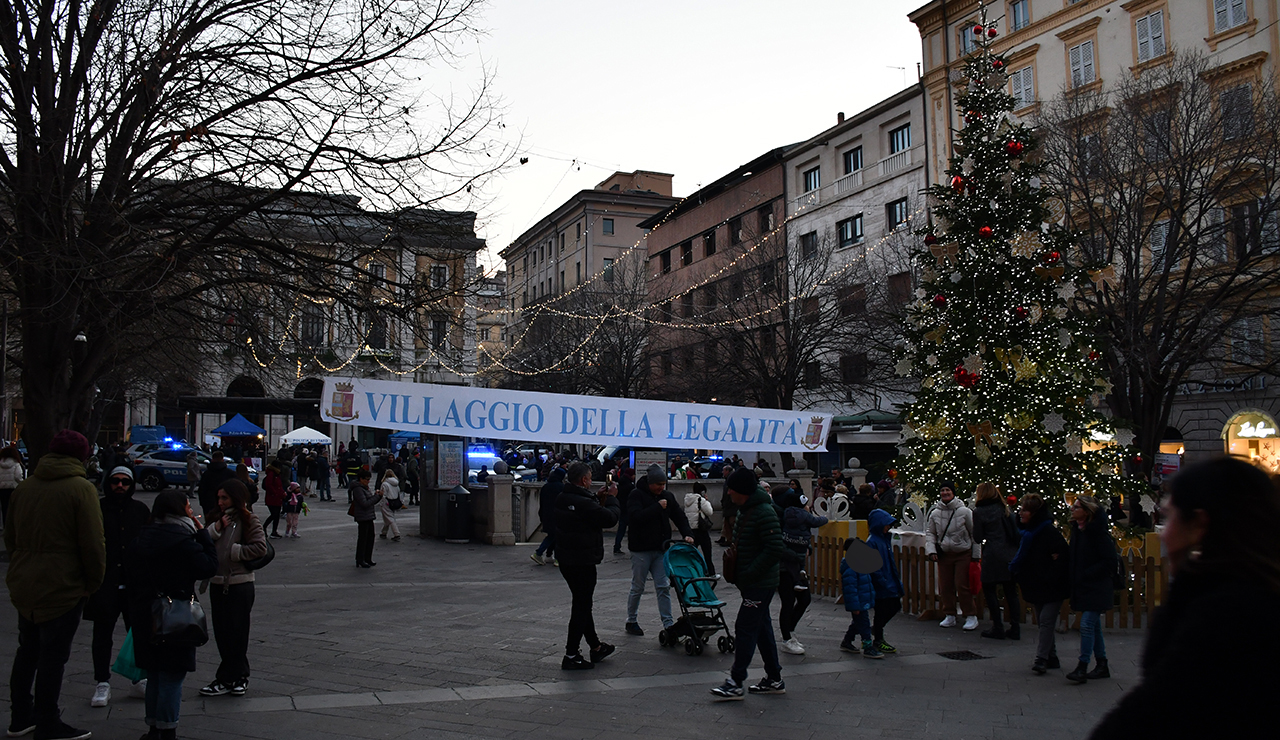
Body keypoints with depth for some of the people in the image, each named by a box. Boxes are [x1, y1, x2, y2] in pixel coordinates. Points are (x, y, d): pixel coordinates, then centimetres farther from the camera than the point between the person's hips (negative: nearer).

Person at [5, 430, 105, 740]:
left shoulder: (25, 486, 8)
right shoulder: (81, 488, -14)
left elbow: (10, 536, 16)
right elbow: (94, 543, -16)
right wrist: (95, 581, -3)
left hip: (24, 586, 7)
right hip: (62, 587, -7)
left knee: (27, 650, 19)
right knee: (53, 656, 1)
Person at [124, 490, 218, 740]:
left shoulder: (140, 540, 6)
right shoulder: (183, 540, -15)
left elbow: (129, 579, 9)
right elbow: (209, 567, -11)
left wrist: (136, 607, 17)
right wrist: (203, 533, -6)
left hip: (144, 616, 7)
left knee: (154, 674, 17)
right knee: (172, 675, 0)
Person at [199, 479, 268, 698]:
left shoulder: (248, 520, -7)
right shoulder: (218, 518, 14)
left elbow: (260, 548, -18)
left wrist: (235, 552, -11)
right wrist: (216, 528, -8)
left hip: (239, 586, -7)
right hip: (218, 583, 7)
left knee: (235, 633, 0)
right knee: (221, 633, 10)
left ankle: (227, 679, 7)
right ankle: (238, 677, 19)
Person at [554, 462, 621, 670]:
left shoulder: (562, 498, 4)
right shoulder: (583, 502, -25)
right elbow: (610, 518, -19)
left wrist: (599, 498, 8)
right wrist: (611, 498, -4)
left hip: (566, 560, 10)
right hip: (582, 562, -10)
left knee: (582, 604, 20)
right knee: (582, 606, 0)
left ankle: (595, 647, 34)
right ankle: (571, 656, 4)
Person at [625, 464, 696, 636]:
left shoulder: (667, 496, 8)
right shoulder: (636, 495, -10)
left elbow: (679, 516, 10)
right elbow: (635, 516, -25)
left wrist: (687, 534, -6)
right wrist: (658, 507, -21)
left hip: (660, 548, 5)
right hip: (641, 549, -5)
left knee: (663, 587, 2)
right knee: (637, 587, 6)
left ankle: (668, 623, 4)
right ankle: (631, 621, 21)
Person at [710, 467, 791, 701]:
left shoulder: (764, 513, -20)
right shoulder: (745, 509, 12)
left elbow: (775, 549, -24)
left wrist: (748, 574, -21)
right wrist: (738, 573, 12)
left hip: (761, 583, -10)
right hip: (753, 582, 10)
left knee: (745, 628, -7)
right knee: (762, 627, 15)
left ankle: (735, 683, -2)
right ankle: (774, 679, 24)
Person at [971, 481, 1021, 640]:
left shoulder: (979, 511, -5)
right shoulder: (1005, 509, 9)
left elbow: (978, 538, -4)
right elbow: (1015, 531, 10)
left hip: (992, 556, -5)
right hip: (1010, 554, 5)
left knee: (989, 591, 4)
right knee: (1011, 592, 9)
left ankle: (998, 628, 3)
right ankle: (1015, 628, 9)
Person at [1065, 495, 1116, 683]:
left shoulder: (1098, 532, -16)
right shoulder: (1077, 530, 8)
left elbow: (1110, 561, -17)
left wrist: (1085, 574, -18)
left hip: (1096, 588, -8)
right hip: (1082, 586, 8)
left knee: (1087, 625, -11)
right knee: (1094, 625, 14)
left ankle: (1082, 668, -9)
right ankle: (1102, 666, 22)